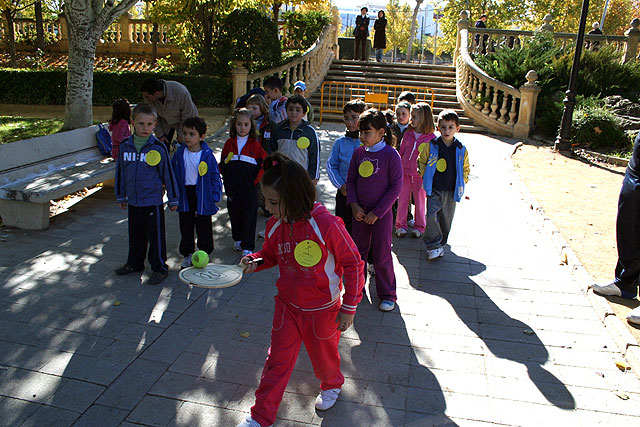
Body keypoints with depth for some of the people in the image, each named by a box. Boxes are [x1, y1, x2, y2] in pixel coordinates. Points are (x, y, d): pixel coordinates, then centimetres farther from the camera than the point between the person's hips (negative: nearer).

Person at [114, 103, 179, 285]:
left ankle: (159, 268, 17)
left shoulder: (158, 148, -11)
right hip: (133, 200, 5)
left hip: (153, 200, -5)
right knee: (135, 234, 20)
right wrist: (121, 196, 16)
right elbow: (120, 172, 12)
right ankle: (134, 263, 38)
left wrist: (173, 199, -2)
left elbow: (168, 173, -5)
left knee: (156, 235, 3)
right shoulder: (125, 146, 1)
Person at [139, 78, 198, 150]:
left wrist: (181, 134, -15)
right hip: (165, 121, 3)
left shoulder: (181, 92, -38)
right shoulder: (148, 96, -25)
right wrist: (159, 134, -5)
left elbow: (188, 115, -22)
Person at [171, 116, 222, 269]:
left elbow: (215, 177, -5)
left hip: (202, 197, -3)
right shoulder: (179, 153, -1)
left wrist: (214, 197, -10)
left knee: (204, 229, 8)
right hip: (184, 196, 3)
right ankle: (188, 255, 30)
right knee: (185, 229, 15)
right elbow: (172, 173, 10)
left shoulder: (208, 155, -10)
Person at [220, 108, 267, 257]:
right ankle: (237, 239, 33)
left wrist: (256, 179, -7)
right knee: (234, 213, 13)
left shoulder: (255, 145, -2)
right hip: (232, 187, 3)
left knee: (249, 216, 1)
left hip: (249, 188, -3)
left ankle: (248, 246, 10)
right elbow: (222, 164, 12)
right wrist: (226, 179, 0)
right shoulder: (229, 143, 5)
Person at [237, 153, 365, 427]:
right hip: (287, 306, 4)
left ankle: (331, 384, 54)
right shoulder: (275, 225, -9)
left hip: (323, 310, -4)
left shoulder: (326, 225, -27)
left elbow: (353, 263, -16)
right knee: (277, 361, 10)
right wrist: (255, 261, -11)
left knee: (323, 355, 20)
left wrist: (349, 308, -12)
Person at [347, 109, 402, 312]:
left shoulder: (390, 154, -13)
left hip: (381, 212, -5)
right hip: (360, 211, 5)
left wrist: (377, 212, -13)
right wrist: (354, 205, -6)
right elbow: (351, 180, 8)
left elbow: (396, 187, -12)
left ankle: (387, 295, 19)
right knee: (358, 251, 16)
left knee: (382, 255, 2)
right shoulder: (358, 152, 1)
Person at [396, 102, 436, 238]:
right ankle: (400, 225, 19)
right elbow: (401, 152, 11)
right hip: (405, 172, 3)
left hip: (420, 175, -3)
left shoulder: (431, 138, -7)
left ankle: (419, 226, 23)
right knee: (402, 199, 7)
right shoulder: (408, 134, 4)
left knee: (420, 200, 9)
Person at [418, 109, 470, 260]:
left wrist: (461, 184, 6)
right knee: (431, 217, -14)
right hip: (433, 190, -2)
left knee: (446, 219, 10)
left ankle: (440, 244, 29)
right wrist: (426, 179, 3)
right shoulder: (431, 146, -5)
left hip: (451, 191, 2)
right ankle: (433, 246, -3)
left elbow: (465, 168, 13)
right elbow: (421, 162, 9)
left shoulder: (461, 150, 0)